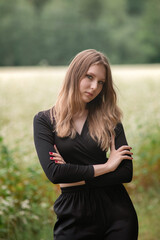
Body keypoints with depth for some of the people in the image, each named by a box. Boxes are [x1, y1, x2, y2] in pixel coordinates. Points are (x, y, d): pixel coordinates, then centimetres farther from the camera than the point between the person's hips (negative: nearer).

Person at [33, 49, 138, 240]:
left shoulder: (109, 119, 5)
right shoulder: (44, 120, 0)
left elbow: (126, 172, -5)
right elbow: (53, 172, -14)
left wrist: (77, 178, -13)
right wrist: (106, 166, -10)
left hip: (116, 213, 2)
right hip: (73, 215, -1)